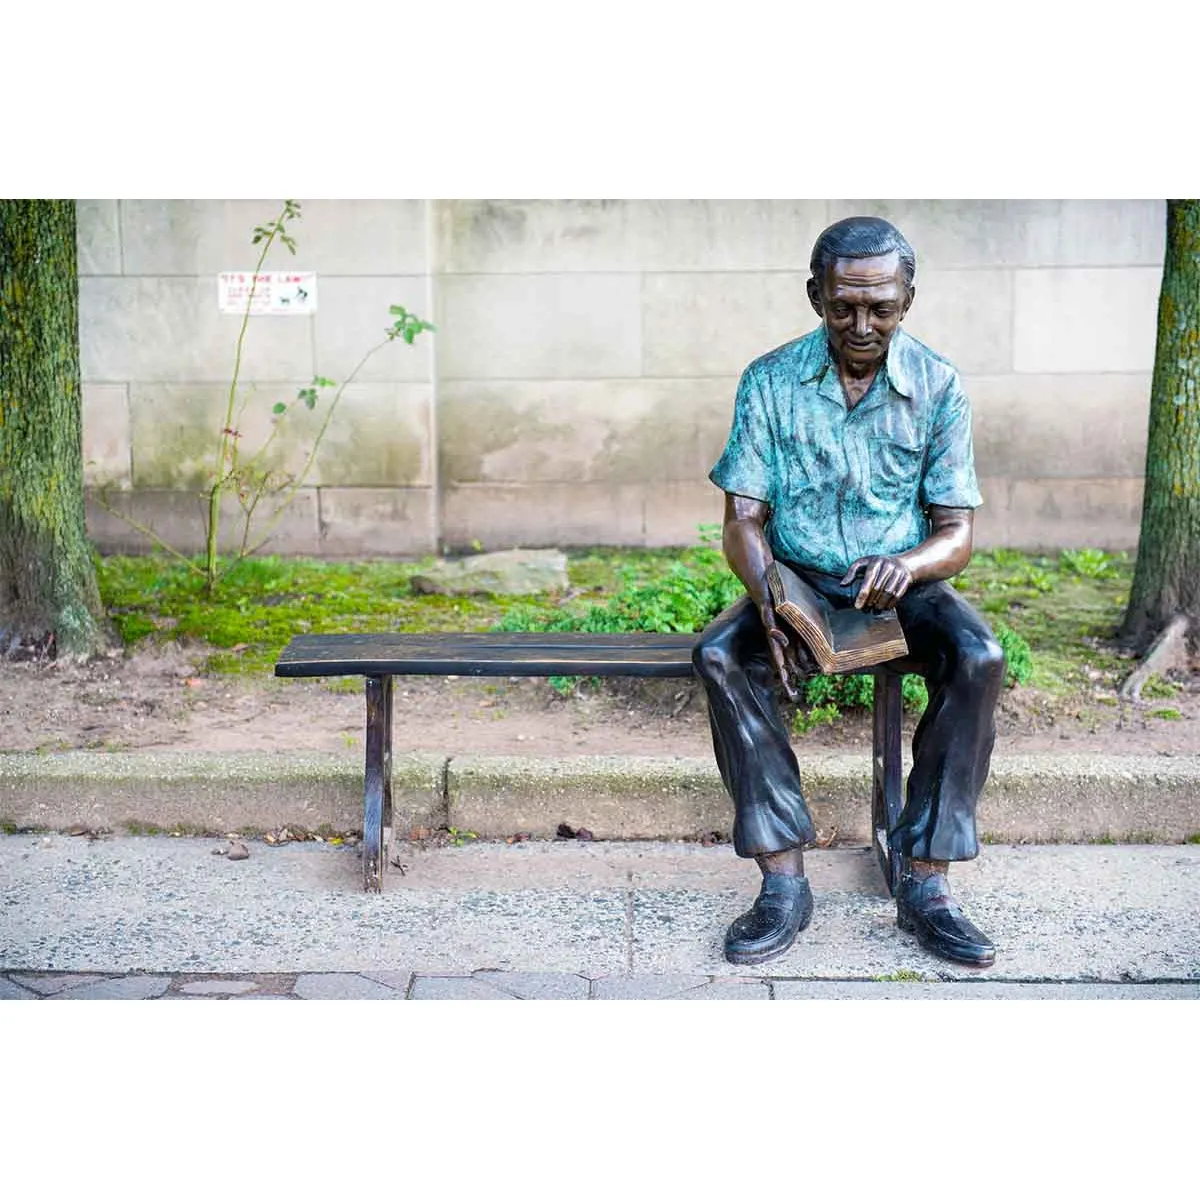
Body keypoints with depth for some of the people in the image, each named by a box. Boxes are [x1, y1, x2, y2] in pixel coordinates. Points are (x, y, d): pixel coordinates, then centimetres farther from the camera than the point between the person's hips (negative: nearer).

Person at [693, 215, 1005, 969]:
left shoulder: (938, 386, -5)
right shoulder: (770, 382, -5)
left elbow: (958, 535, -6)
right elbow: (744, 519, -7)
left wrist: (910, 564, -31)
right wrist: (768, 598, -29)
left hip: (902, 580, 0)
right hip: (799, 577, 0)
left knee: (979, 658, -31)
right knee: (719, 658, -29)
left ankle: (925, 885, -22)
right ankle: (784, 884, -24)